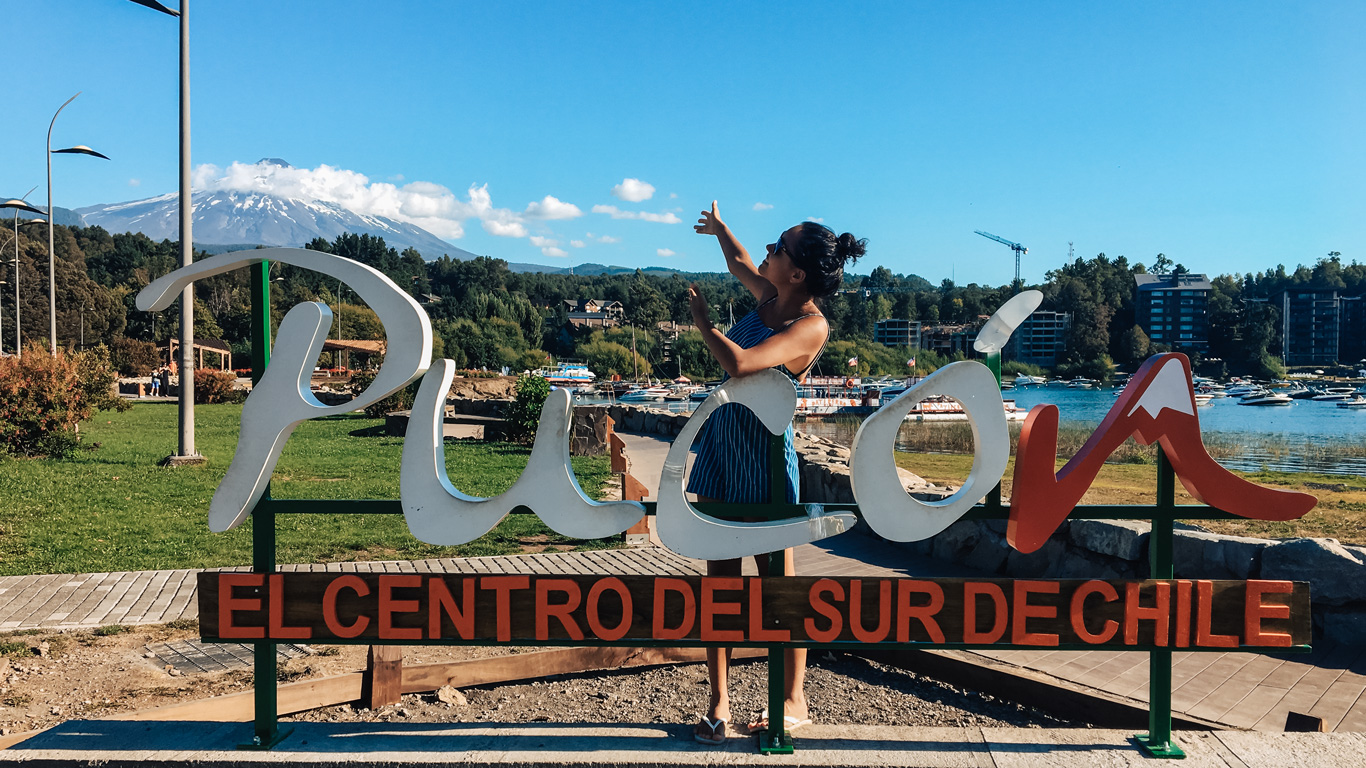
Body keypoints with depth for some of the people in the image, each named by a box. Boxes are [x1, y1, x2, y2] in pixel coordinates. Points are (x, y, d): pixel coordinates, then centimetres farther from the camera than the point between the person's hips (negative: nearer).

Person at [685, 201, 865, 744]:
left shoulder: (812, 326, -18)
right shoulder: (768, 296, 5)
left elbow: (740, 363, -32)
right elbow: (739, 264, 30)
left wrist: (703, 322, -14)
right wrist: (718, 226, 47)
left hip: (763, 453, -8)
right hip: (721, 441, 8)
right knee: (719, 575, 7)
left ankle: (793, 701, 20)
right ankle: (718, 703, 14)